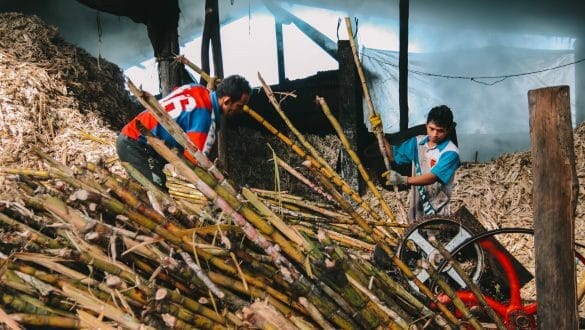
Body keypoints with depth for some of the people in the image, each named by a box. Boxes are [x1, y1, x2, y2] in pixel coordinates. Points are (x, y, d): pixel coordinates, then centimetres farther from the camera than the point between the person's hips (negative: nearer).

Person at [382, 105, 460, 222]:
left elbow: (432, 177, -28)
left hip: (437, 212, -6)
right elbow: (393, 156, 13)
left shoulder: (450, 152, -18)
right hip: (416, 207, 6)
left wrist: (403, 180, -40)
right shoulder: (418, 142, 4)